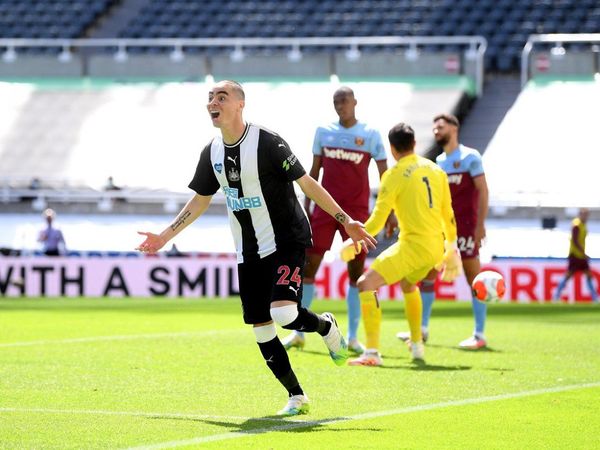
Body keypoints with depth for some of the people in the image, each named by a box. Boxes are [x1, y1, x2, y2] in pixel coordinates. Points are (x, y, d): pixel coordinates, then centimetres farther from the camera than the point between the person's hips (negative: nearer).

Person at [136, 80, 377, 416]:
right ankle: (296, 397, 14)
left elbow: (306, 183, -12)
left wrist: (345, 220, -16)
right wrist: (165, 236, 19)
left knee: (283, 313, -24)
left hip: (287, 241, -6)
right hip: (249, 252, 6)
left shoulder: (267, 142, -15)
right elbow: (200, 200, 18)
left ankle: (326, 326, 10)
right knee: (261, 329, 2)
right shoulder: (212, 153, 5)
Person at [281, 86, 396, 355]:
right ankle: (298, 332, 7)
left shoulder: (370, 135, 0)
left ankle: (353, 337, 6)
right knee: (308, 265, -1)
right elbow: (314, 171, 13)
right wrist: (306, 206, 9)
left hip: (356, 211, -2)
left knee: (356, 270, 0)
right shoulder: (323, 131, 8)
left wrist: (390, 212, -4)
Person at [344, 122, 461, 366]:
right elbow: (448, 214, 17)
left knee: (366, 284, -8)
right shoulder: (435, 169, 11)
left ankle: (372, 352, -20)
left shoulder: (395, 175, -8)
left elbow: (377, 221, -10)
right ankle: (417, 346, 38)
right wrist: (452, 250, 26)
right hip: (436, 246, 8)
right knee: (408, 284, 35)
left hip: (413, 245, -8)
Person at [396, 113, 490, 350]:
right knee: (426, 275, 4)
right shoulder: (439, 161, 15)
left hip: (465, 227, -7)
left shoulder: (469, 157, -5)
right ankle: (422, 329, 11)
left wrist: (480, 224, -17)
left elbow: (482, 190, -10)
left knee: (473, 279, -4)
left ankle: (479, 335, -2)